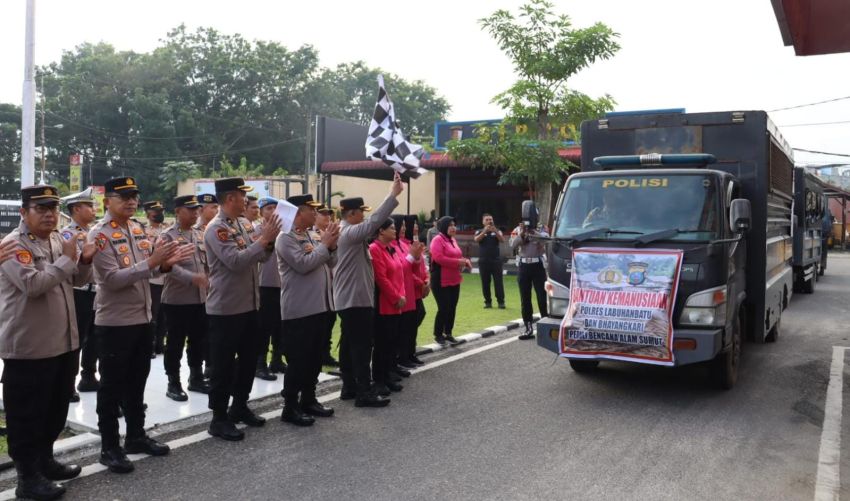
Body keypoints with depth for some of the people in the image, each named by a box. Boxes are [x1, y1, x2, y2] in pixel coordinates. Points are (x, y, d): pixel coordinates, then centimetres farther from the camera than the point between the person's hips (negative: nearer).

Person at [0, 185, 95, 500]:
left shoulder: (59, 241, 10)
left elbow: (78, 280, 16)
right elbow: (32, 284, -27)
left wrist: (84, 261, -4)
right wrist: (66, 260, -19)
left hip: (63, 342, 8)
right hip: (28, 347, -8)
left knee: (56, 407, 19)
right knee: (27, 414, 4)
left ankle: (45, 460, 36)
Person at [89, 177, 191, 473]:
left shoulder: (138, 229, 8)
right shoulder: (99, 234, -14)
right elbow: (112, 279, -23)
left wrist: (164, 264, -6)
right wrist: (151, 262, -29)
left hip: (143, 319, 7)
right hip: (114, 323, -7)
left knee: (136, 382, 17)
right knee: (112, 386, 4)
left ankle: (136, 436, 31)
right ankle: (109, 448, 16)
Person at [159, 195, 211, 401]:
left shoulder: (199, 236, 13)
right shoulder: (168, 236, -7)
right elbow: (169, 265, -19)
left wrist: (208, 279, 7)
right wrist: (192, 278, -31)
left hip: (200, 299, 6)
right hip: (177, 300, -6)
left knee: (198, 341, 13)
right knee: (176, 343, 3)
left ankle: (196, 378, 26)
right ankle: (173, 383, 13)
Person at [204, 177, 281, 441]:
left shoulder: (244, 223, 9)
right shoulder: (216, 229, -16)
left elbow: (260, 256, 13)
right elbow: (236, 261, -27)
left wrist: (269, 241, -7)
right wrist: (263, 239, -23)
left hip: (249, 305, 9)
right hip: (225, 309, -8)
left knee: (248, 359, 18)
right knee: (223, 365, 2)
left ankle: (240, 407, 34)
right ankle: (219, 419, 13)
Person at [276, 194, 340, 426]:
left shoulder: (309, 236, 15)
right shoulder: (286, 238, -10)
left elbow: (329, 264, 18)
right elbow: (303, 264, -22)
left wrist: (331, 246, 0)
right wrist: (325, 244, -13)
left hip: (319, 306, 9)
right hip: (299, 310, -9)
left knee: (315, 358, 14)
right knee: (298, 360, -3)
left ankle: (308, 400, 26)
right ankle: (290, 407, 7)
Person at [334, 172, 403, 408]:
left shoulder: (344, 232, 16)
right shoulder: (350, 233, -17)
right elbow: (375, 221, -28)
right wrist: (393, 194, -27)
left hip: (347, 298, 11)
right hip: (356, 298, -11)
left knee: (348, 343, 12)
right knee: (361, 345, -8)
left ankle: (349, 387, 18)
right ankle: (364, 393, -5)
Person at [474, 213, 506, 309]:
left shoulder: (497, 231, 7)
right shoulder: (479, 232, 7)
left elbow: (502, 240, -10)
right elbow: (476, 239, -14)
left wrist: (495, 231, -25)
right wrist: (485, 231, -27)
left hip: (496, 260, -1)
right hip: (483, 261, 1)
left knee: (498, 281, -4)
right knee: (485, 282, 3)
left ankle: (501, 301, -1)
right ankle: (488, 302, 10)